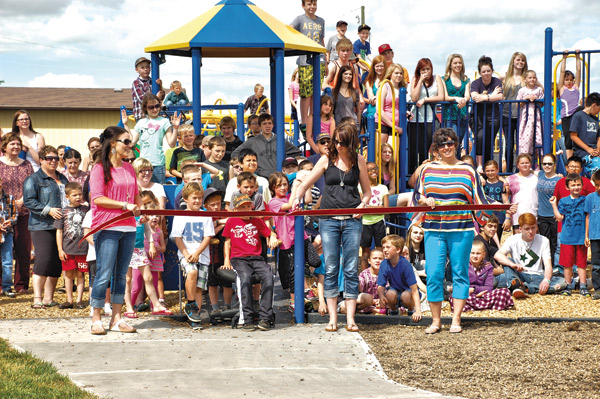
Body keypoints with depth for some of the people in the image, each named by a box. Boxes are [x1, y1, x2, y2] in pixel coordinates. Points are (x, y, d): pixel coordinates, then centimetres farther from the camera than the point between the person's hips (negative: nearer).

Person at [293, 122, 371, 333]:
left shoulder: (359, 161, 7)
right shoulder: (327, 159, 6)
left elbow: (367, 191, 14)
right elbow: (306, 183, 7)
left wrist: (362, 204, -6)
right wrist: (297, 198, -10)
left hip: (352, 220, 0)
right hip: (329, 220, 0)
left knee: (351, 269, -1)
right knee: (331, 269, 0)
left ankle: (350, 318, 3)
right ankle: (332, 318, 4)